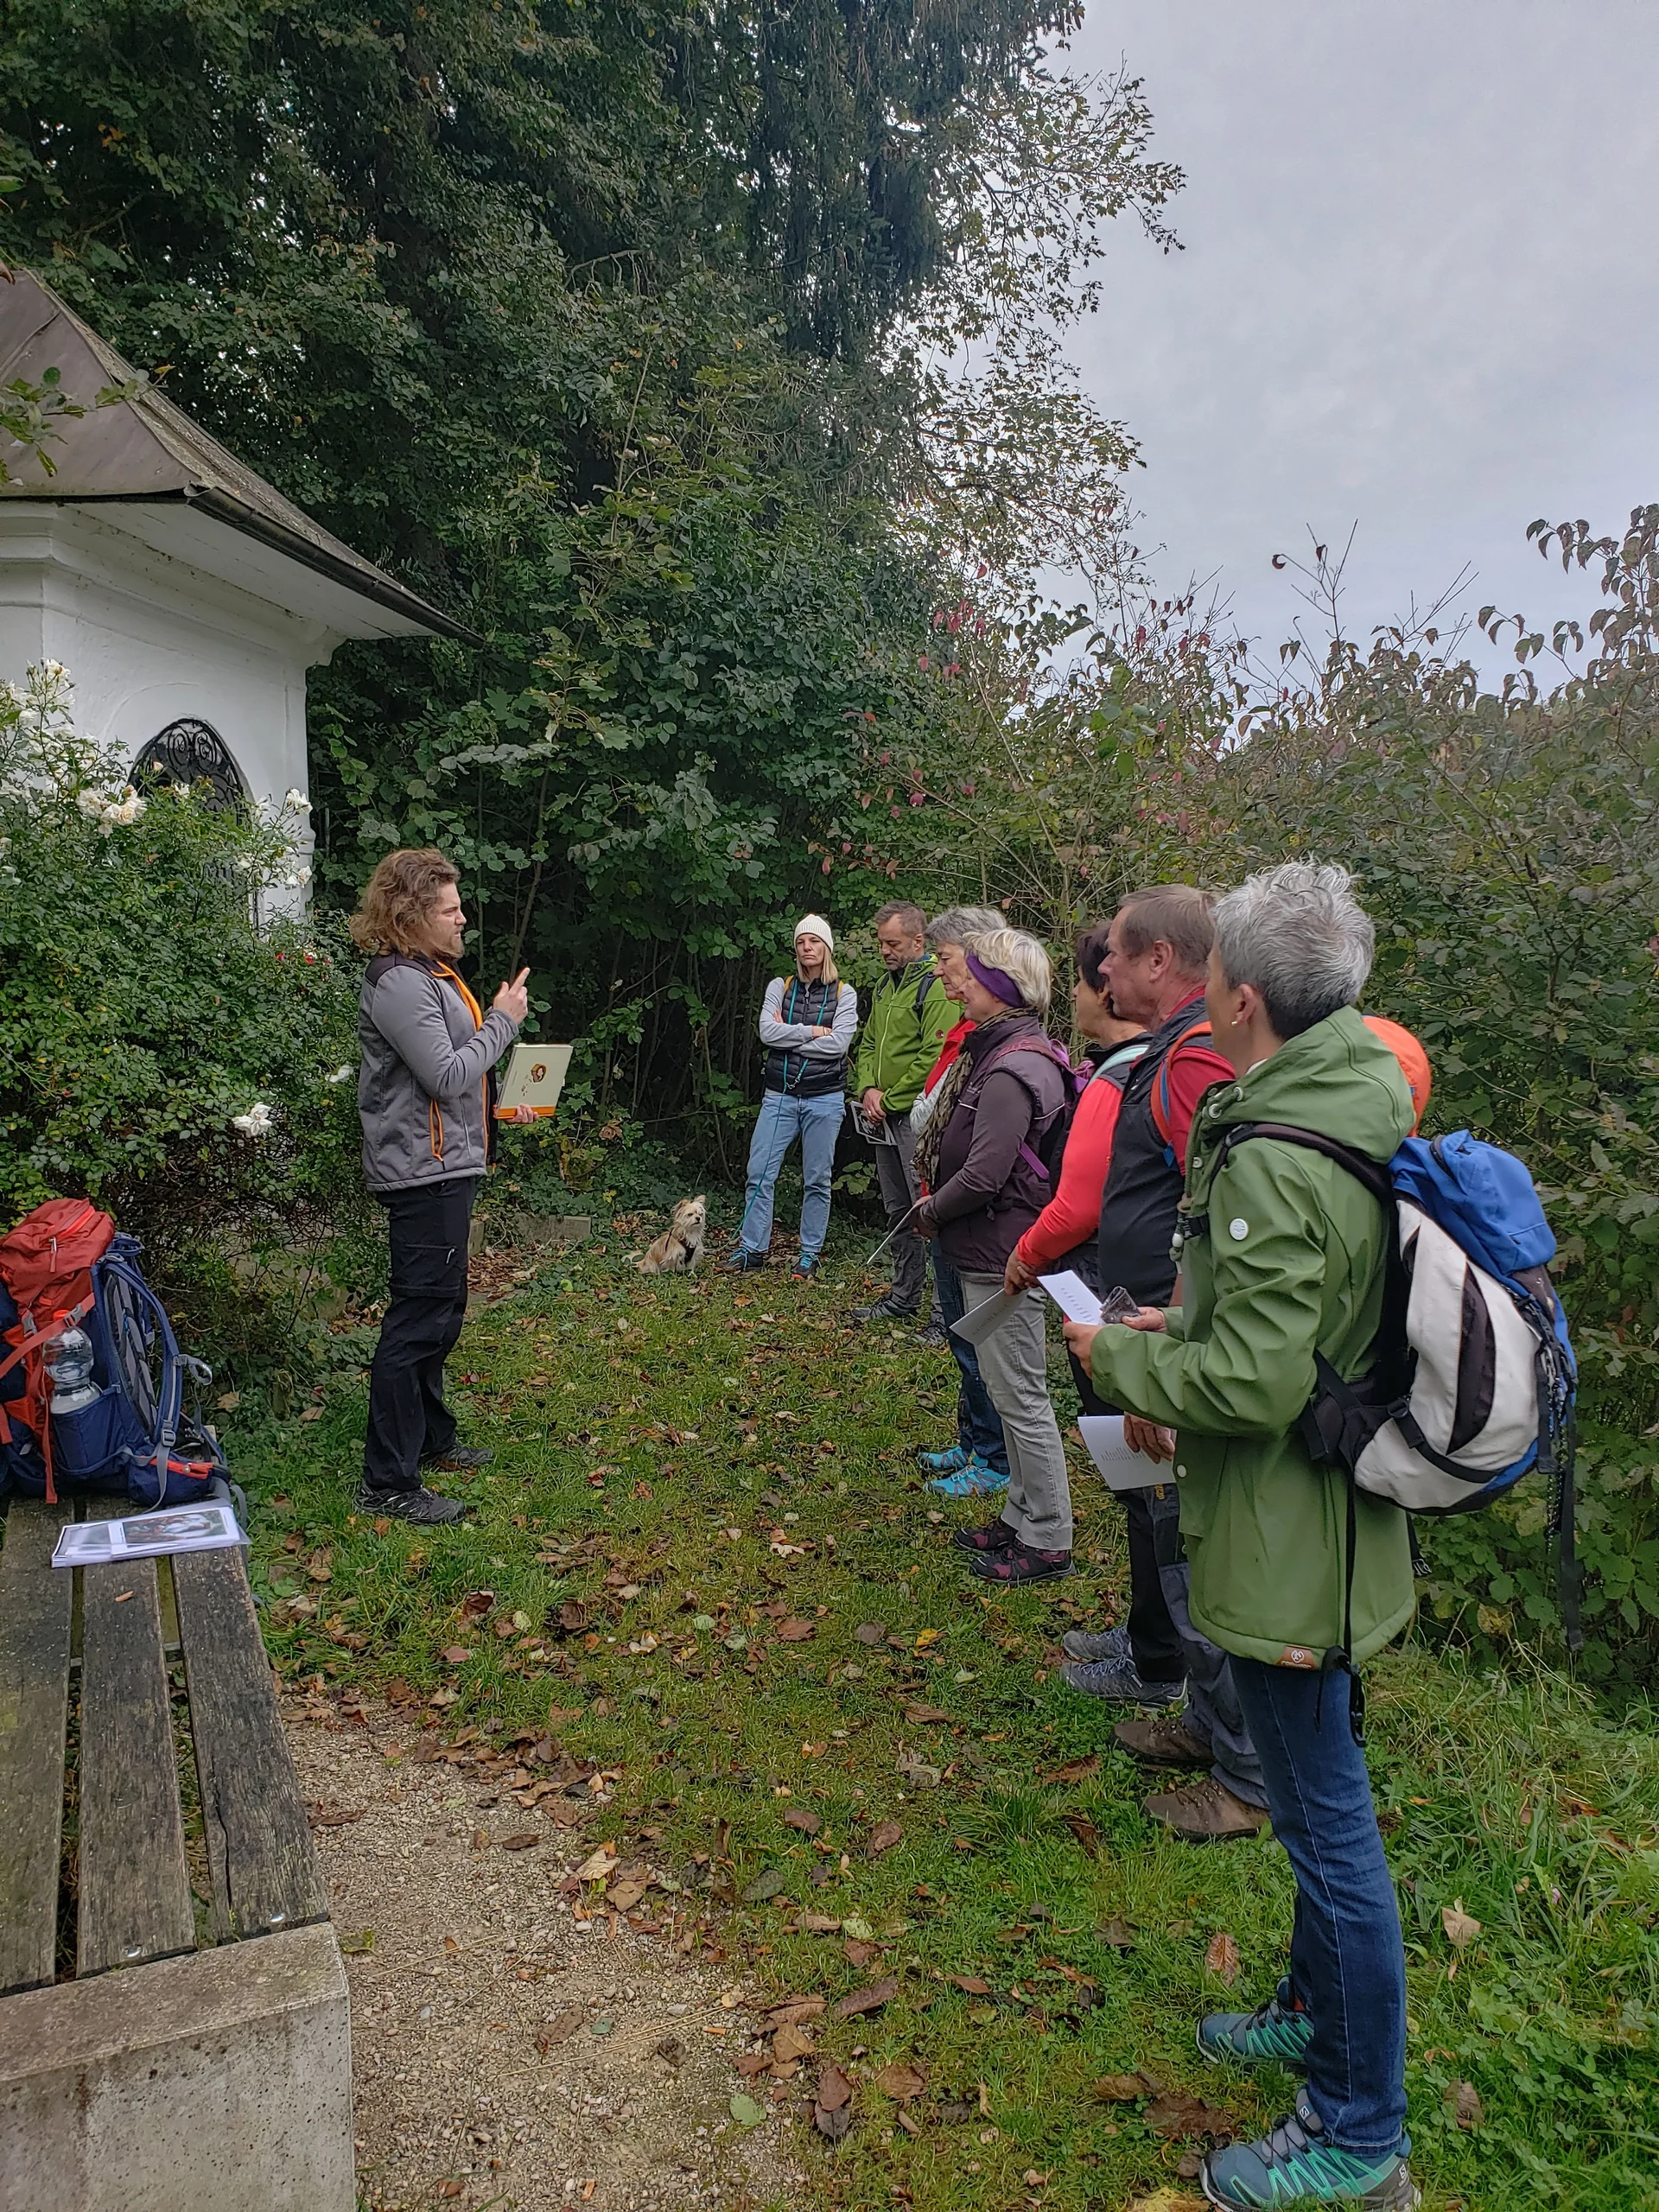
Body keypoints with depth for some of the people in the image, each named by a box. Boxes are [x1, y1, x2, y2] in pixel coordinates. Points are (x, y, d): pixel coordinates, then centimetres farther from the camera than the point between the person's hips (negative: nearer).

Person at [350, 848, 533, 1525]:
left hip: (444, 1167, 11)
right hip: (424, 1172, -11)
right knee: (419, 1319, -8)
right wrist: (503, 1021, -13)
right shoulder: (400, 983, -17)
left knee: (441, 1311, 20)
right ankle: (388, 1482, -1)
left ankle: (430, 1438, 35)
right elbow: (446, 1075, -22)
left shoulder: (430, 973, 17)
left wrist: (496, 1107, 11)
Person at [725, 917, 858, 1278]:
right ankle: (752, 1248, 8)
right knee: (760, 1173, -2)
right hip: (780, 1095, 2)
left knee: (817, 1179, 5)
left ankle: (809, 1254, 15)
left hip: (824, 1098, -2)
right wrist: (812, 1032, -11)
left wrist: (788, 1037, -9)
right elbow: (767, 1032, -7)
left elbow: (839, 1044, -12)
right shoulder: (780, 987, 7)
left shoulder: (843, 994, 2)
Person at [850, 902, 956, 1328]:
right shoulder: (886, 985, 17)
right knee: (898, 1211, 16)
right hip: (885, 1117, 9)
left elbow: (934, 1056, -20)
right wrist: (868, 1089, 3)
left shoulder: (936, 986, -12)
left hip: (917, 1116, -9)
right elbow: (869, 1043, 22)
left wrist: (891, 1100, -14)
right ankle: (903, 1297, 26)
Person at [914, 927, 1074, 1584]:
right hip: (990, 1252, 10)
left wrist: (931, 1213, -8)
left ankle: (1047, 1541, 13)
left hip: (1003, 1258, -10)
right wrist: (937, 1207, 4)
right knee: (1010, 1391, 19)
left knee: (1021, 1398, 1)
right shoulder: (1003, 1052, 10)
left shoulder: (1011, 1071, -22)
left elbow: (984, 1175, -24)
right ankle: (1021, 1516, 33)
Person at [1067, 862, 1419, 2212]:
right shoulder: (1351, 1107, 4)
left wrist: (1122, 1358, -12)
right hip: (1326, 1520, 10)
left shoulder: (1278, 1165, -28)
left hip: (1286, 1537, -10)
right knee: (1323, 1801, 25)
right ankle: (1318, 2010, 47)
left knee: (1328, 1817, 6)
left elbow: (1256, 1382, -27)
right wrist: (1186, 1332, 9)